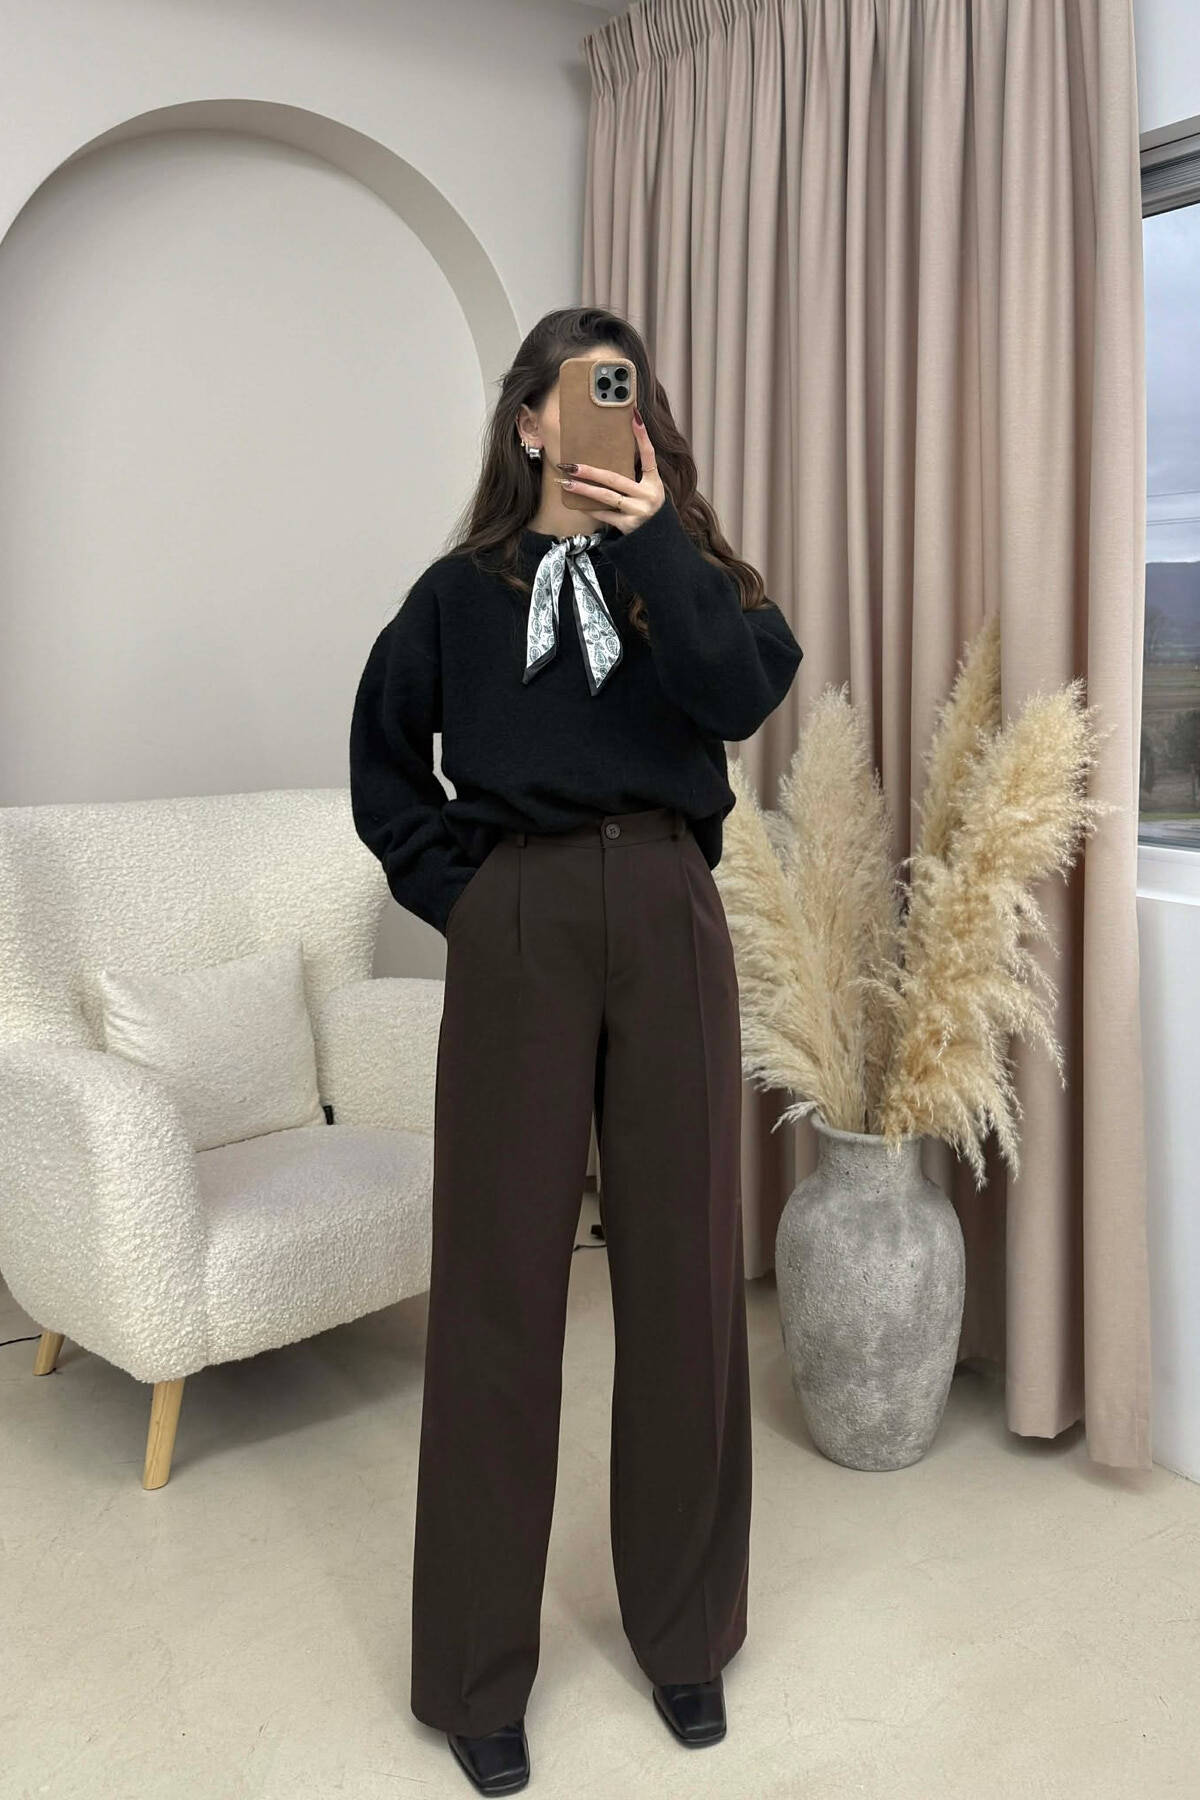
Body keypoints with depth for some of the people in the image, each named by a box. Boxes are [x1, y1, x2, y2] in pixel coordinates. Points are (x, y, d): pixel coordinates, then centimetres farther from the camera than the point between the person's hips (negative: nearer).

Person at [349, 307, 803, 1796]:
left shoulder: (682, 565, 13)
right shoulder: (462, 589, 11)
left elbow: (745, 692, -7)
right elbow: (383, 760, 16)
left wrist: (650, 534, -12)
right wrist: (453, 886, 4)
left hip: (666, 919, 1)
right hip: (517, 929, -1)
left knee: (682, 1268, 5)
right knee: (499, 1276, 2)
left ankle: (683, 1627, 25)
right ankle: (477, 1668, 18)